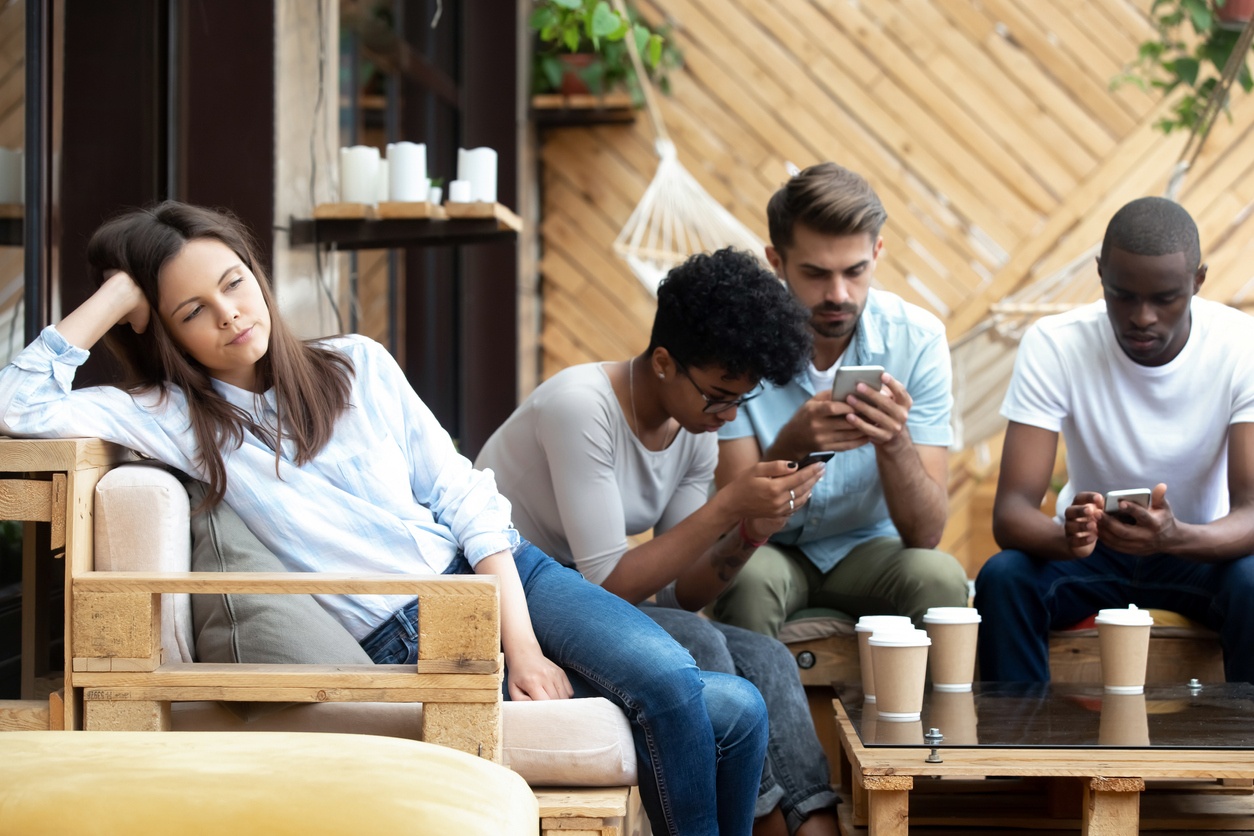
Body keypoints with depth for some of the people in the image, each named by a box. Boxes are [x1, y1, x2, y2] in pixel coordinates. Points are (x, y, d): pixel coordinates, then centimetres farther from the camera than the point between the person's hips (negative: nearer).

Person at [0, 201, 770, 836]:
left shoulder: (358, 364, 9)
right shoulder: (177, 419, 1)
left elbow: (462, 495, 4)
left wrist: (523, 644, -7)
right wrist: (117, 297, -6)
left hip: (500, 576, 4)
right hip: (407, 637, -4)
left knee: (736, 711, -20)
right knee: (706, 707, -24)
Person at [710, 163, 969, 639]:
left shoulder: (917, 339, -13)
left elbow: (925, 535, -16)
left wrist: (894, 443, -35)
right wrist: (789, 447, -37)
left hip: (867, 547, 1)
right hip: (770, 549, -1)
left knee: (940, 578, -29)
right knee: (749, 580, -34)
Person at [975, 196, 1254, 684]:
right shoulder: (1053, 346, -18)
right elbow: (1010, 511, -23)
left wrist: (1175, 537, -48)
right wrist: (1065, 538, -48)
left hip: (1198, 545, 0)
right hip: (1092, 547, 0)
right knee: (1002, 578, -29)